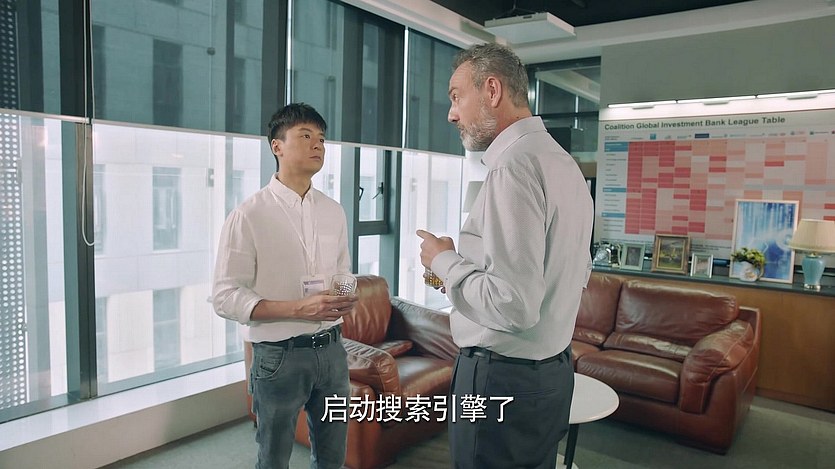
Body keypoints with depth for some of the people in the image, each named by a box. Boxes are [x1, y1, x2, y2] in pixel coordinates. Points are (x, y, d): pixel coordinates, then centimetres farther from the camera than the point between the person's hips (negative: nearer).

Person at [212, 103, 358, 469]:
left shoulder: (334, 212, 7)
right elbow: (225, 298, -13)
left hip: (331, 349, 5)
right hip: (279, 355, -5)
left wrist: (347, 298, -7)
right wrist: (298, 308, -23)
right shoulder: (248, 216, -10)